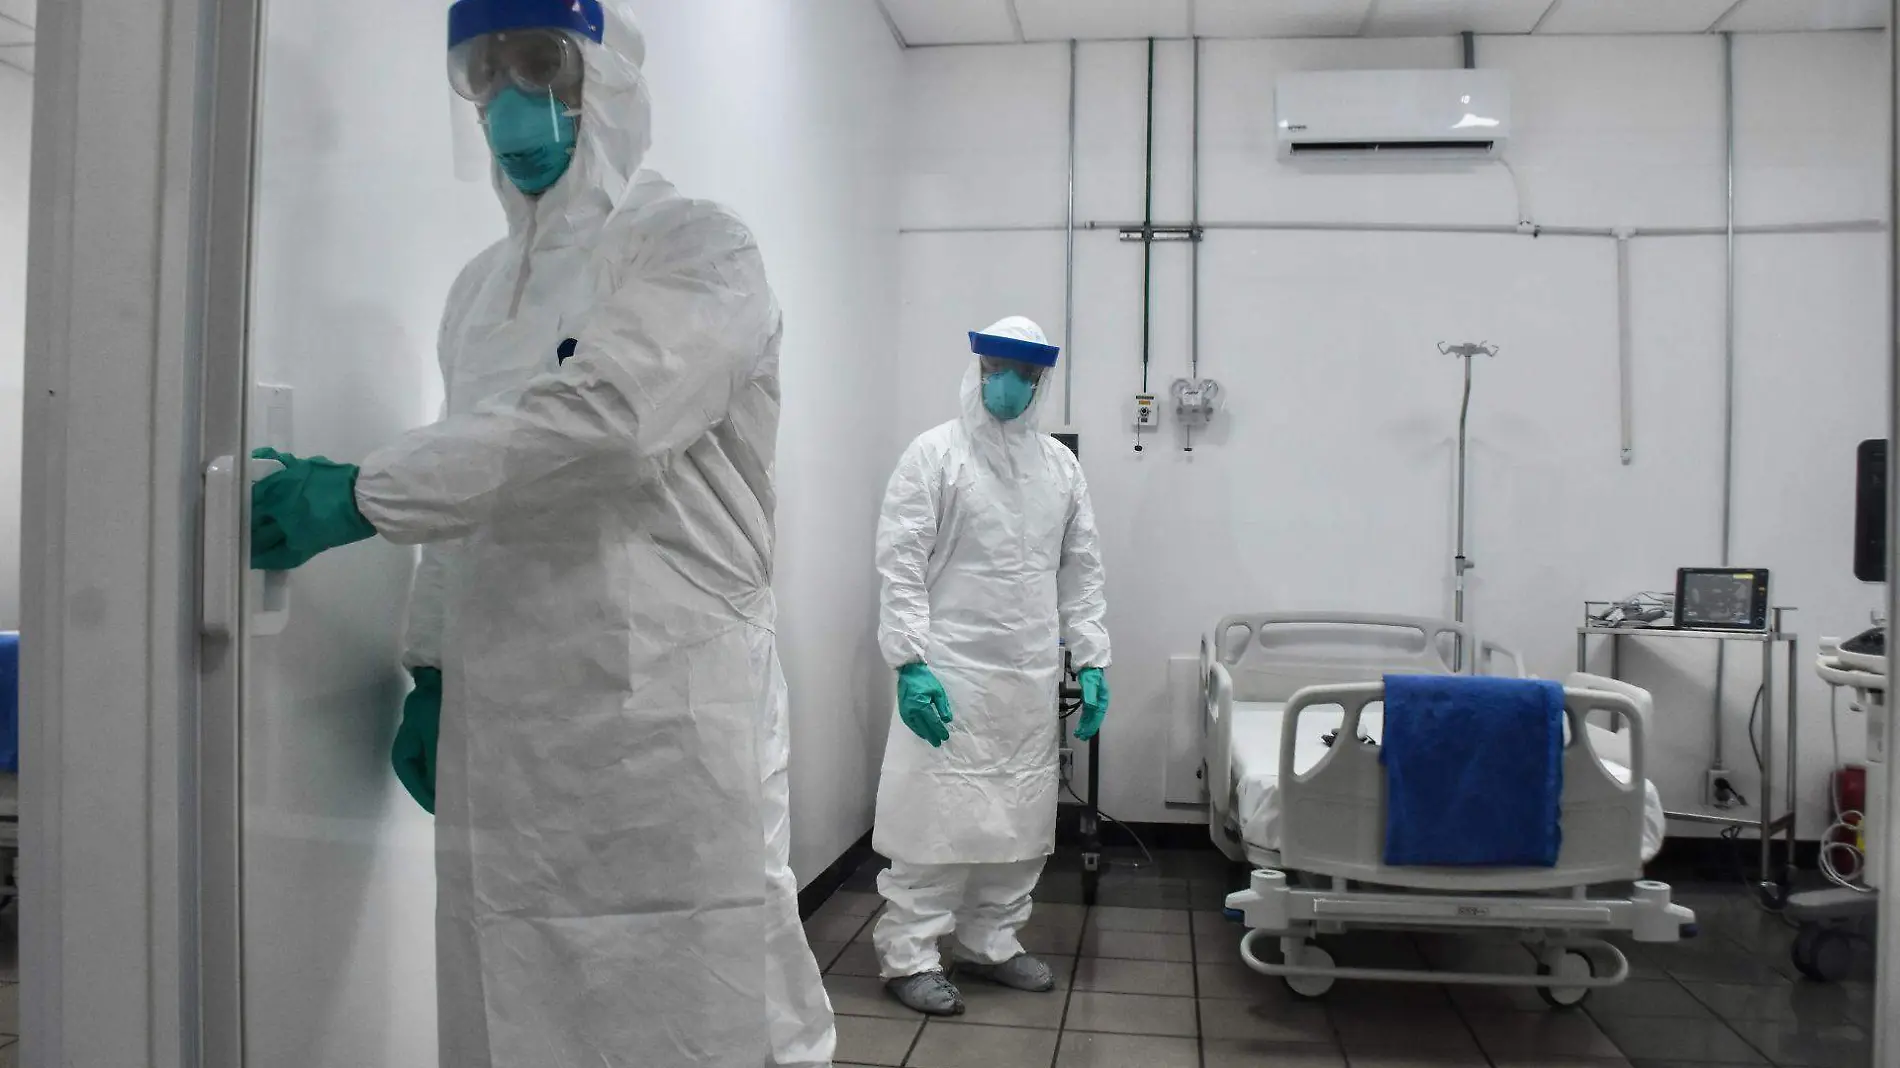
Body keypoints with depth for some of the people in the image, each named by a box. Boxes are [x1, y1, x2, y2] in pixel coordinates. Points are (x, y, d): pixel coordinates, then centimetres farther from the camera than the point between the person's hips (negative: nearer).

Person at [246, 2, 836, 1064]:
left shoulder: (695, 249, -3)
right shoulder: (480, 286, 19)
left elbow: (601, 416, -20)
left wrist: (363, 494, -17)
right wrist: (433, 674, 16)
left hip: (664, 723, -6)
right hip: (501, 737, 6)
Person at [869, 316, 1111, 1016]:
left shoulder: (1060, 465, 12)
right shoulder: (935, 454, -2)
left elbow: (1080, 571, 14)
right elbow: (900, 564, -7)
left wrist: (1091, 664, 8)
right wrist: (910, 662, -15)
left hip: (1031, 678, 5)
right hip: (949, 671, -5)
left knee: (1020, 818, 9)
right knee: (937, 814, -3)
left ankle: (991, 942, 25)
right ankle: (908, 956, 11)